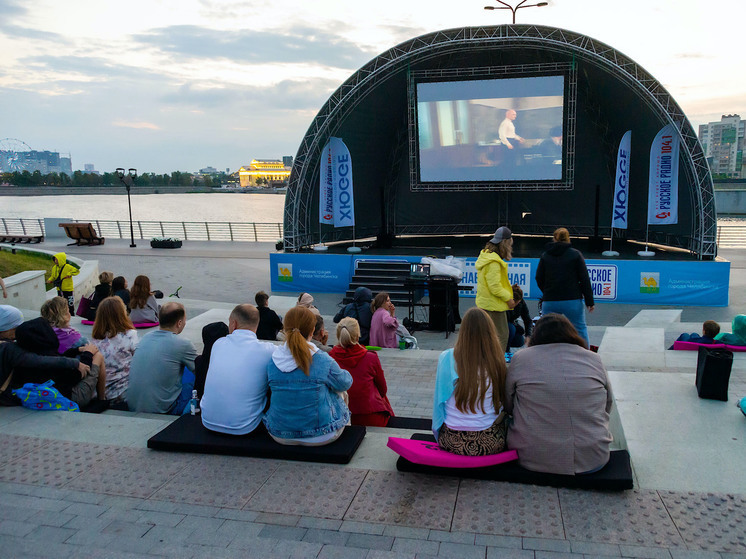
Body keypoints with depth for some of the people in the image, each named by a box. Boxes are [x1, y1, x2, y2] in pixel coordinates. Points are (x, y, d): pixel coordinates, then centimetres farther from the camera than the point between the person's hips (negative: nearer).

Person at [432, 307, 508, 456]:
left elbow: (439, 398, 1)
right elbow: (505, 402, 1)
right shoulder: (497, 361, -13)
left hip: (451, 443, 1)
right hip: (490, 444, -1)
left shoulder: (446, 358, -12)